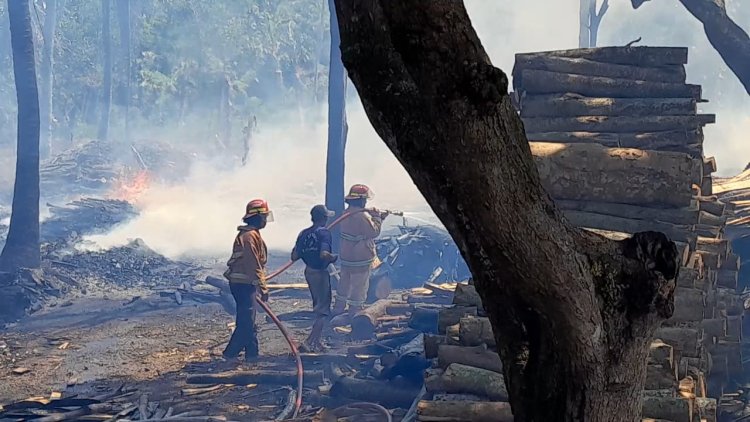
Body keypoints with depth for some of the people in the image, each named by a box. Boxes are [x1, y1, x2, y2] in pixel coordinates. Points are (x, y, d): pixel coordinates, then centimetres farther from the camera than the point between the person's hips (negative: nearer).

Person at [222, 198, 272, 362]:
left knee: (247, 320, 12)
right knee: (246, 321, -8)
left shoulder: (253, 235, 15)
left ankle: (251, 354, 16)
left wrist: (261, 285, 24)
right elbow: (253, 265, -22)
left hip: (246, 283, 11)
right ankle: (230, 353, -2)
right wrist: (263, 288, -22)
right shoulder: (249, 236, -18)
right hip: (244, 285, -11)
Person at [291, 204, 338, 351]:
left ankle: (316, 341, 29)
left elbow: (294, 256, 1)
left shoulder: (303, 234, 2)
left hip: (308, 271, 8)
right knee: (323, 310, 0)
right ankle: (309, 343, -11)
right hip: (320, 273, -8)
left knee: (318, 306, 23)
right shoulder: (324, 233, -18)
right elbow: (323, 254, -32)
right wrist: (334, 257, -12)